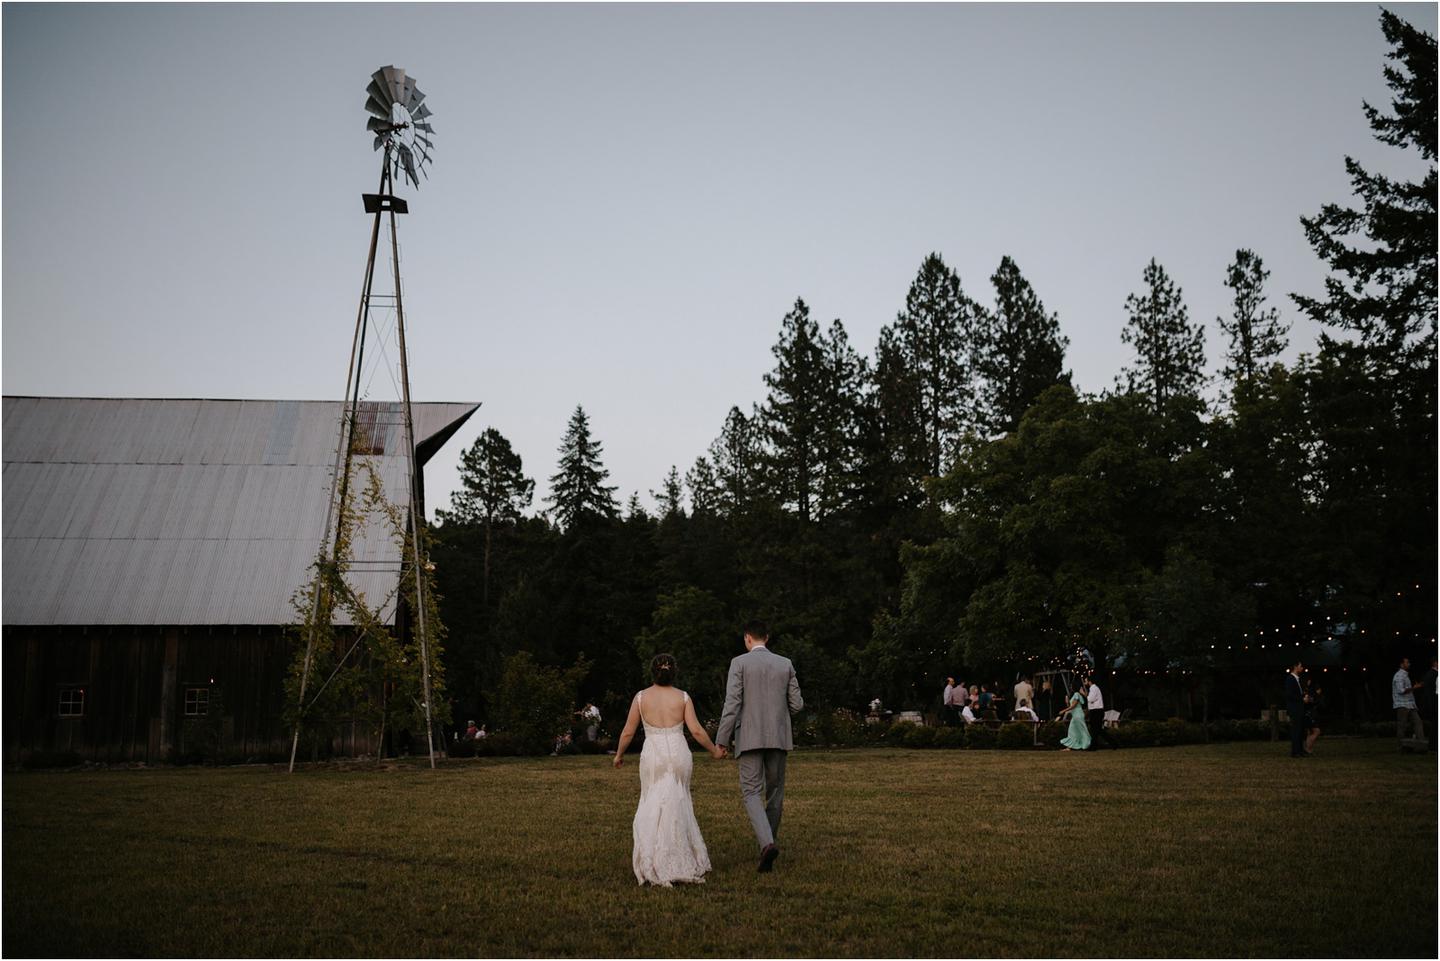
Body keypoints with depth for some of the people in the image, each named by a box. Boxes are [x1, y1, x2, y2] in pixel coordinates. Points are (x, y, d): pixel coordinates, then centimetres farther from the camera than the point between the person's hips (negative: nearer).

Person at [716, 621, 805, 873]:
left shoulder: (739, 663, -4)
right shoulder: (785, 664, 7)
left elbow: (732, 703, -10)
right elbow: (796, 705, 6)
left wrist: (722, 740, -5)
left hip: (750, 737, -3)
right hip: (778, 738, 3)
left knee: (752, 793, -4)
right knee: (775, 791, 14)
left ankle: (767, 843, -24)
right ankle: (768, 842, 21)